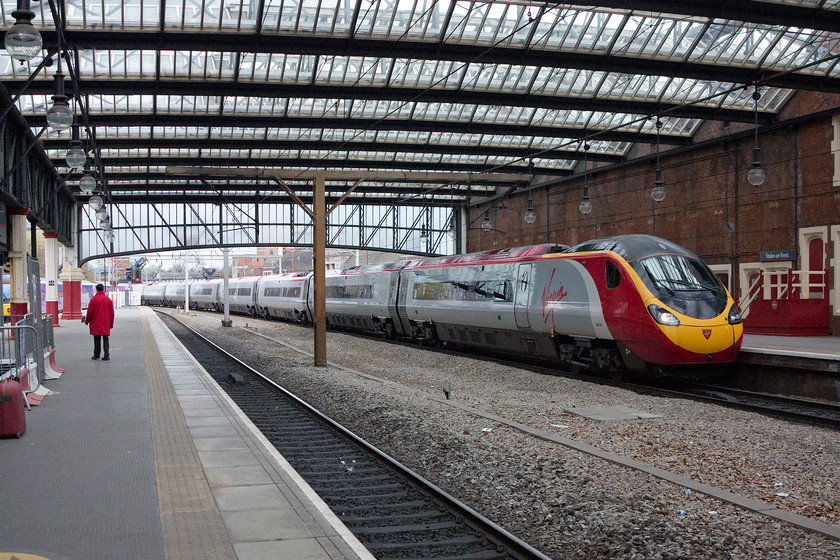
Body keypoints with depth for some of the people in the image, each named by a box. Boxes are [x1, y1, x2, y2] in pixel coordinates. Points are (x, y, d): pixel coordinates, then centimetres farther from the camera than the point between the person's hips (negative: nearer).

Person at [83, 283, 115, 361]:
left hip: (96, 323, -1)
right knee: (105, 339, 2)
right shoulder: (108, 299, 3)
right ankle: (106, 355, -7)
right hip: (106, 324, 2)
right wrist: (111, 324, 15)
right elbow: (112, 313, 6)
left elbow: (90, 312, -5)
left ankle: (96, 355, 13)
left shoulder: (93, 299, -6)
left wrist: (87, 321, 10)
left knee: (97, 339, 7)